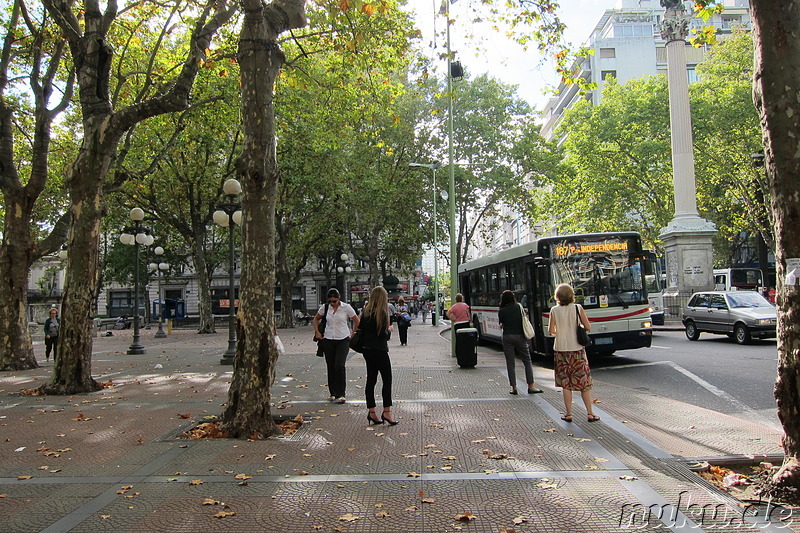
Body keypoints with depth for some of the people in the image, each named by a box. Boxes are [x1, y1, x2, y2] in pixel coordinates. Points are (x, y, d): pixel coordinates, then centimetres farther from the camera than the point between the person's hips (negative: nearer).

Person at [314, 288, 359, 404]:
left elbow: (357, 321, 4)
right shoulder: (324, 308, 2)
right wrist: (317, 332, 8)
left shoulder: (346, 308, -5)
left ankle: (341, 394, -6)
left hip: (343, 340, -3)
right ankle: (333, 393, 20)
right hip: (328, 340, 3)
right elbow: (316, 319, 19)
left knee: (339, 366, -15)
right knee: (331, 367, 7)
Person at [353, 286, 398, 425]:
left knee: (371, 380, 10)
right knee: (387, 380, 2)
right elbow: (384, 335, -17)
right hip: (380, 351, -7)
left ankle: (371, 412, 13)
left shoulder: (366, 312, 7)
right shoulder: (381, 312, -14)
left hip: (367, 350, 7)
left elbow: (360, 329, 12)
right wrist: (389, 329, 3)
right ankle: (386, 411, 0)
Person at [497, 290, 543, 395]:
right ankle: (530, 386, 6)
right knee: (527, 361, 9)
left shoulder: (501, 311, -1)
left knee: (510, 363, 5)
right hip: (520, 336, 1)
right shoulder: (519, 307, 2)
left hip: (507, 337, 0)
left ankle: (513, 387, 4)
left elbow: (501, 324, 5)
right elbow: (524, 319, 9)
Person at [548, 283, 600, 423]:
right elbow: (588, 327, -4)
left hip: (561, 350, 0)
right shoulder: (578, 308, -5)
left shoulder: (554, 310, -4)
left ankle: (568, 414, 9)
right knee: (584, 381, 9)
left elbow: (551, 331, -4)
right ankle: (590, 413, 12)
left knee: (566, 383, 7)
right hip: (577, 350, 0)